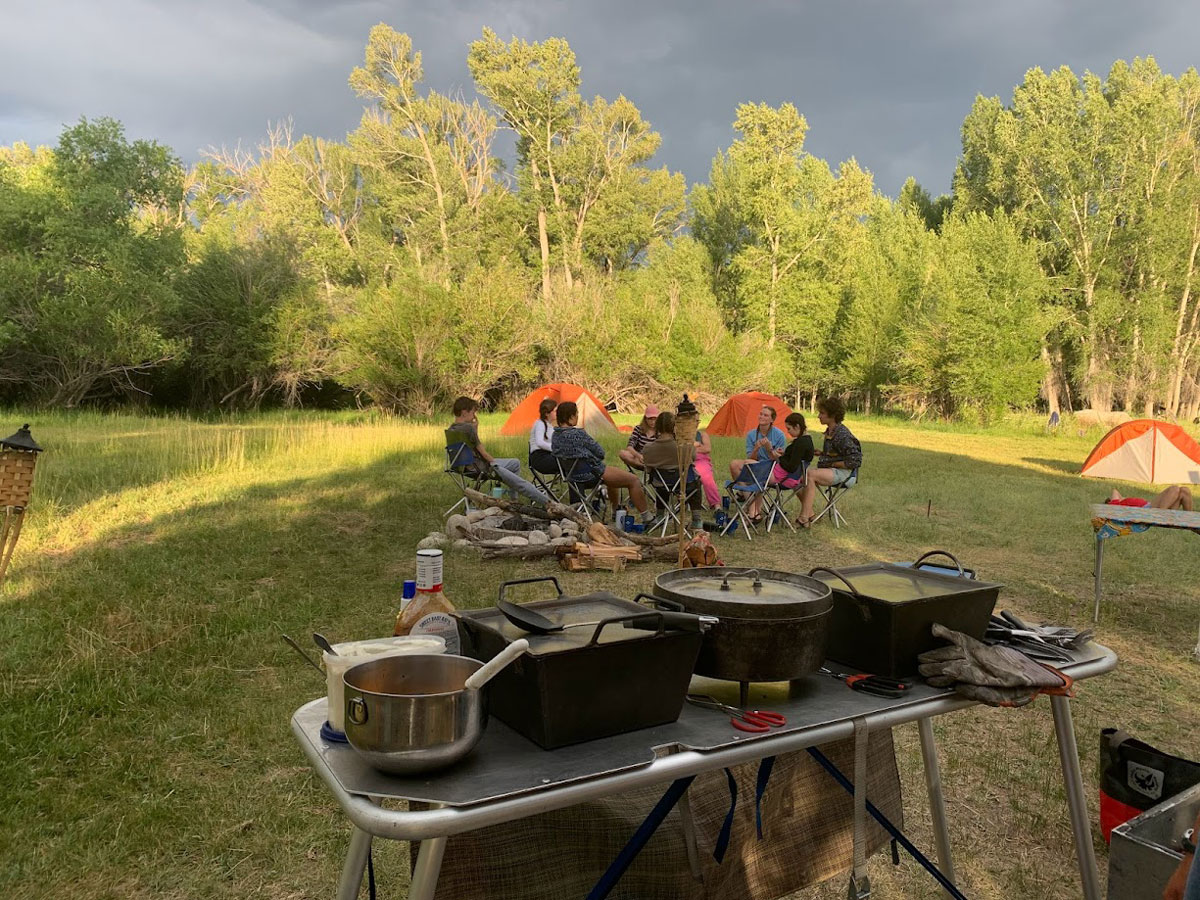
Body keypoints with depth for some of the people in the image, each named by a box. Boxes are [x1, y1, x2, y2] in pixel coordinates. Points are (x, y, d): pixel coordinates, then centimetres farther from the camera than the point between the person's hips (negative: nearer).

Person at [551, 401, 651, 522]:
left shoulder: (555, 435, 0)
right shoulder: (578, 434, -25)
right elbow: (600, 453, -14)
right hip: (591, 473, -10)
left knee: (614, 472, 35)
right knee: (634, 480, 3)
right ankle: (647, 517, 11)